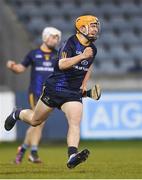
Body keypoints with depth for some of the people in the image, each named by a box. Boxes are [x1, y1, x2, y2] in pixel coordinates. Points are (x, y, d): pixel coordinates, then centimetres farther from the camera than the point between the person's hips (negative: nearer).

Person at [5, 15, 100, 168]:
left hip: (74, 92, 4)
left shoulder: (93, 49, 8)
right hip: (55, 87, -4)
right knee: (35, 120, 12)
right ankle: (17, 114, 43)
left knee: (75, 122, -19)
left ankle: (72, 156, -31)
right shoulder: (71, 43, -15)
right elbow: (62, 64, -29)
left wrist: (84, 85, 18)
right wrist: (82, 56, -38)